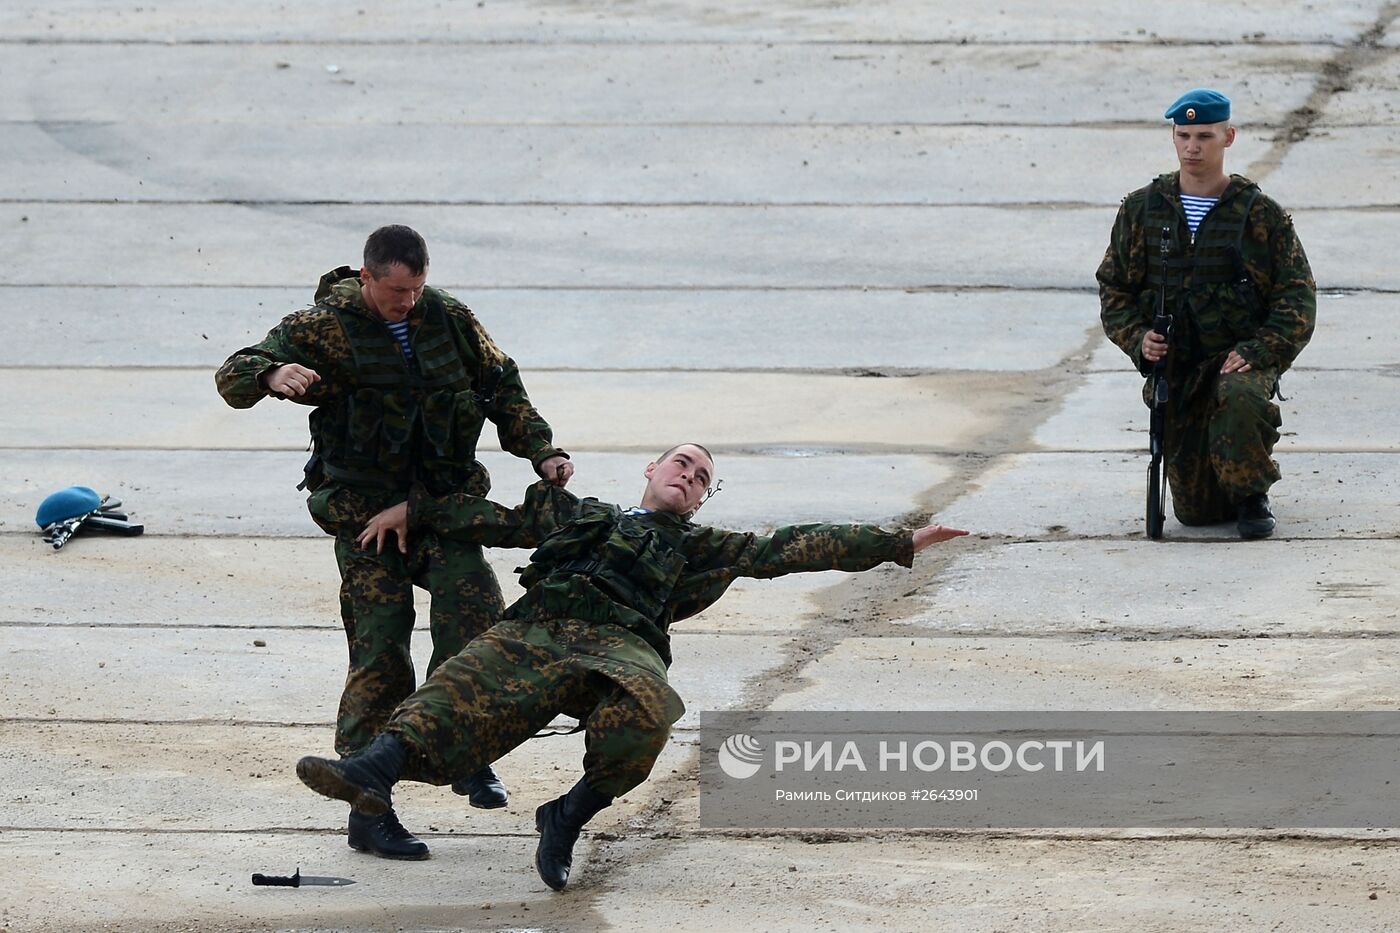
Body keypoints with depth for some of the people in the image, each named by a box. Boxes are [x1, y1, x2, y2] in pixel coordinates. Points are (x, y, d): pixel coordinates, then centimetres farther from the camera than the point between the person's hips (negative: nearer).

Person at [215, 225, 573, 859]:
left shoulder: (448, 319, 6)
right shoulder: (323, 329, -7)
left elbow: (502, 388, 18)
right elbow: (234, 377, -15)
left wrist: (540, 450, 5)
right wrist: (272, 376, -39)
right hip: (367, 515, -3)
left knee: (476, 614, -19)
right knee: (380, 658, -9)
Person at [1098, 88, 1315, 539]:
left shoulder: (1261, 215, -1)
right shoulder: (1142, 210, 7)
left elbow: (1297, 298, -2)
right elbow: (1114, 287, 13)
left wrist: (1257, 352, -17)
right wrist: (1137, 339, -7)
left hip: (1239, 360, -3)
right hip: (1174, 368, 3)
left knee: (1239, 398, -41)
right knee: (1196, 511, -4)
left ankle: (1252, 497, -14)